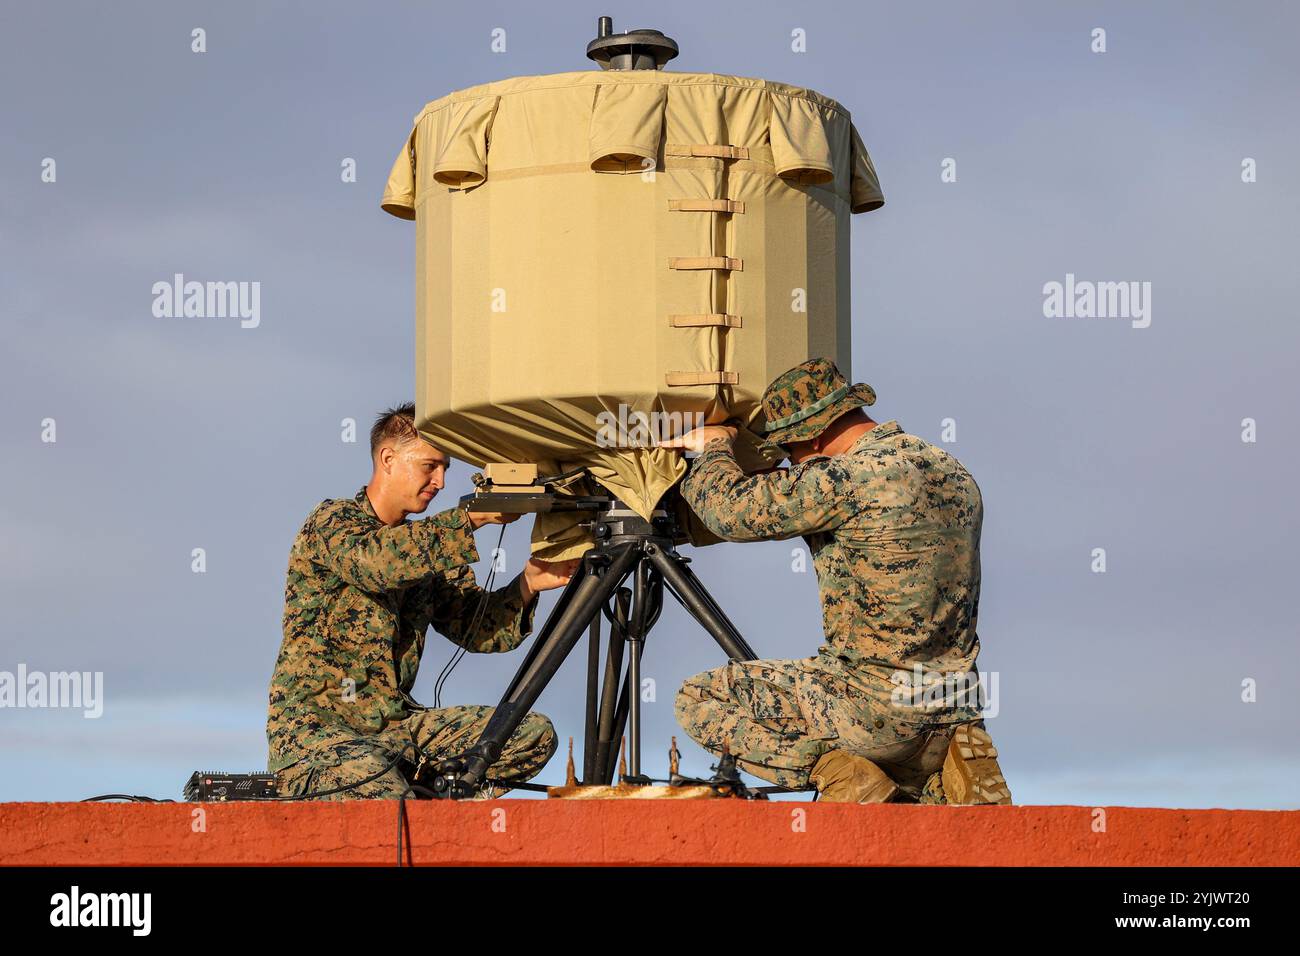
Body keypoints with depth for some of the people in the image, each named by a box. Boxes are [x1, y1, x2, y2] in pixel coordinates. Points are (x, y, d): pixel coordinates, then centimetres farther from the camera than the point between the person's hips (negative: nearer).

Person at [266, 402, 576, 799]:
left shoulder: (424, 548, 17)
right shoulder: (331, 521, -5)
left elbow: (477, 628, 8)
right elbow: (378, 560, -28)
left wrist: (527, 585, -11)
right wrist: (475, 516, -30)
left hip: (394, 726, 8)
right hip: (313, 728, -8)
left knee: (535, 733, -9)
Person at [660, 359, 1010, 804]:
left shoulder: (847, 479, -17)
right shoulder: (955, 474, 11)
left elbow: (732, 510, -13)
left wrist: (715, 447, 9)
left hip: (877, 710, -8)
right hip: (955, 711, 8)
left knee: (698, 700, 4)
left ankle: (840, 772, -8)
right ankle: (945, 782, 5)